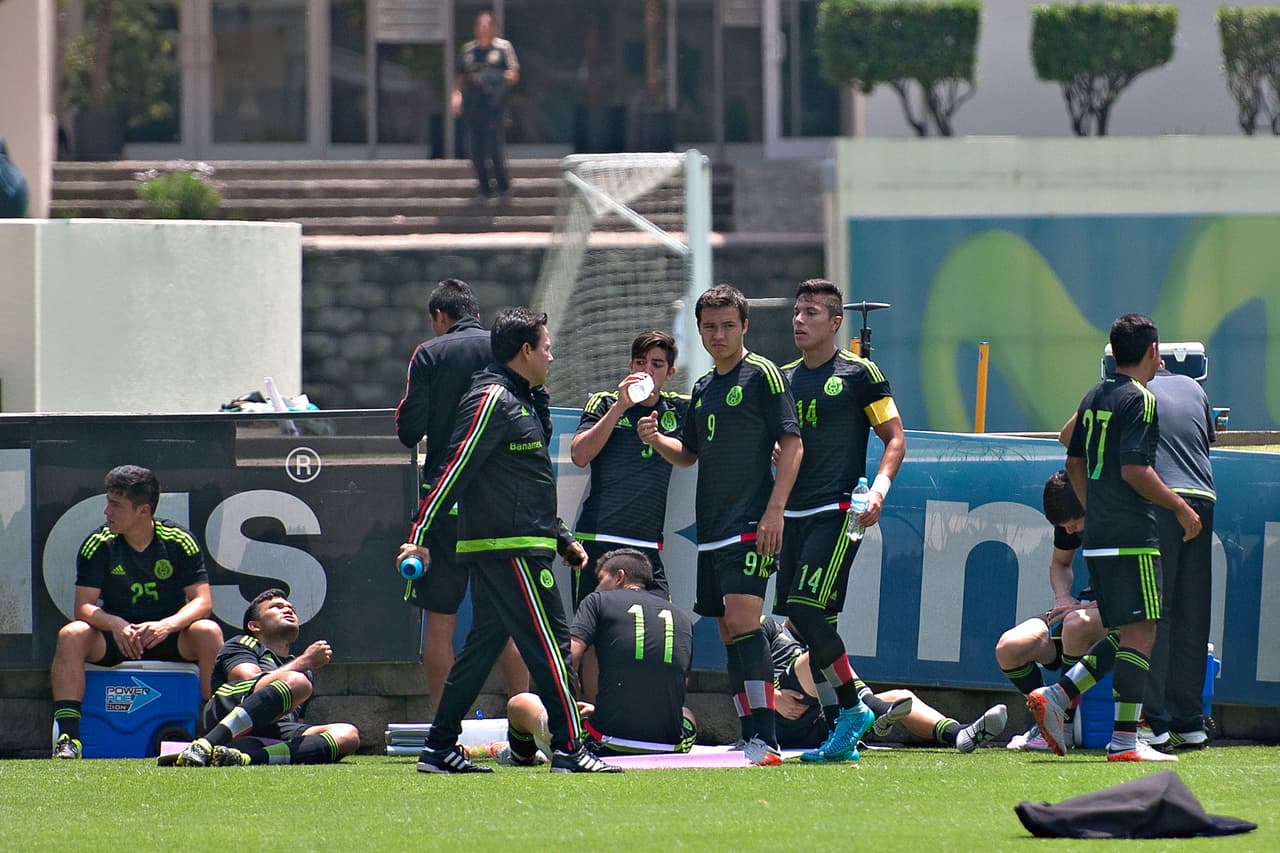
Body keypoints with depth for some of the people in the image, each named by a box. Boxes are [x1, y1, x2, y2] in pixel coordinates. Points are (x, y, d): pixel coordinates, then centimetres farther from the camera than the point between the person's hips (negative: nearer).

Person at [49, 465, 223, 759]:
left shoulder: (179, 541, -6)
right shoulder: (98, 545, -5)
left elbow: (202, 601, -11)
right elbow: (84, 606, -9)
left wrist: (168, 625, -31)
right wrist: (115, 625, -31)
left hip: (169, 637, -1)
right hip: (115, 636, 1)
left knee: (208, 632, -32)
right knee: (71, 635, -29)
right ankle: (67, 735, -33)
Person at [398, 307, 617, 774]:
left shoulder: (525, 402, 20)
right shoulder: (492, 399, -13)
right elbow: (455, 469, -18)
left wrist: (562, 537, 27)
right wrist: (419, 536, -22)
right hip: (510, 549, -10)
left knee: (483, 644, 11)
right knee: (550, 644, -10)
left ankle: (440, 749, 13)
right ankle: (568, 749, -11)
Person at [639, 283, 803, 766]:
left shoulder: (762, 375, -4)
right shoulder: (702, 388, 18)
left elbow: (791, 445, -8)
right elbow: (689, 454, 27)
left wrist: (774, 510, -17)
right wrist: (655, 439, 6)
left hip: (751, 527, -8)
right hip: (710, 530, 8)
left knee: (743, 623, -18)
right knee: (729, 634, 7)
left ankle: (765, 740, -22)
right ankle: (749, 741, 10)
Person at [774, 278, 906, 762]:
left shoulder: (858, 374, -1)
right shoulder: (784, 378, 16)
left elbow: (895, 437, 1)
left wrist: (879, 487, -14)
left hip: (836, 512, -6)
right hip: (793, 515, 6)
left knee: (805, 609, -18)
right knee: (812, 627, 2)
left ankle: (853, 705, -4)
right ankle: (840, 733, 7)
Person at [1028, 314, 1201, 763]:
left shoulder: (1094, 397, 15)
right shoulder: (1140, 400, -11)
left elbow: (1074, 462, 22)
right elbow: (1134, 469, -19)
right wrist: (1181, 507, -10)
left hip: (1098, 537, 9)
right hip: (1132, 538, -9)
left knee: (1126, 636, 15)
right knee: (1140, 635, -7)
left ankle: (1057, 696, 7)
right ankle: (1124, 740, -10)